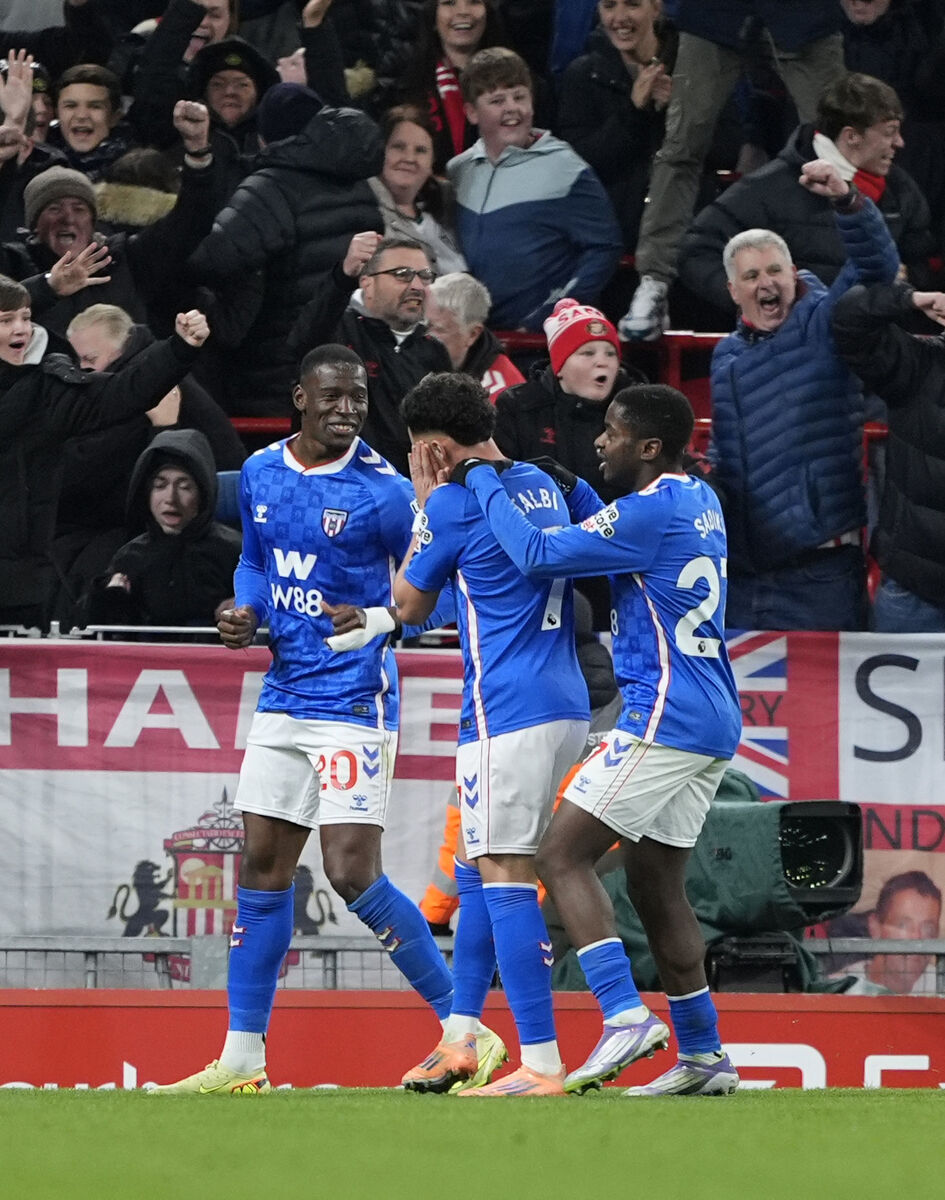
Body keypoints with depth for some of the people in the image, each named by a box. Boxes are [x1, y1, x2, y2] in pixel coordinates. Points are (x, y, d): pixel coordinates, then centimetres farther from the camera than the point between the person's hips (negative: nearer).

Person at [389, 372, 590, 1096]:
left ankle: (543, 1065, -16)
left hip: (506, 709, -9)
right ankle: (460, 1040, 21)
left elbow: (409, 607, 4)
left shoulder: (453, 503, -9)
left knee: (504, 877, -10)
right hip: (566, 703, 9)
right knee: (475, 867, 18)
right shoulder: (543, 485, 15)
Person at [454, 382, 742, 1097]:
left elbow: (537, 555, -15)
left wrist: (483, 481, -3)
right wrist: (573, 493, 17)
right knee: (656, 884, 15)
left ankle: (627, 1015, -22)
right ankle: (703, 1057, 15)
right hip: (716, 723, 10)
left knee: (563, 856, -10)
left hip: (663, 717, -10)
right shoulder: (701, 502, 14)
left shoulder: (651, 512, -15)